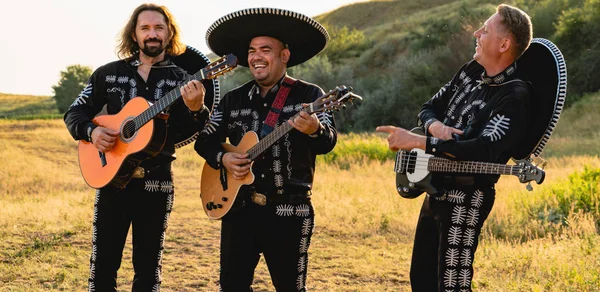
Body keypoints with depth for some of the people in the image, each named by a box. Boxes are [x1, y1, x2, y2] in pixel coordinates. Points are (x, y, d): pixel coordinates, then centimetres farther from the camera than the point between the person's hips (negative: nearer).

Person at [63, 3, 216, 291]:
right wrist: (91, 131, -12)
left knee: (148, 269, 8)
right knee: (102, 265, 4)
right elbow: (74, 113, 9)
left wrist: (196, 109, -26)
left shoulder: (183, 80, 1)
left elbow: (187, 135, -5)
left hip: (156, 182, 0)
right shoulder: (109, 73, 5)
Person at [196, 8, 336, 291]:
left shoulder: (309, 95, -3)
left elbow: (329, 141, -16)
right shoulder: (233, 99, 9)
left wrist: (314, 130, -39)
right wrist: (222, 158, -9)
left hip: (289, 211, -4)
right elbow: (204, 139, 12)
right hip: (238, 207, 4)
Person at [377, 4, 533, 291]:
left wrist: (417, 141, -30)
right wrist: (436, 127, -11)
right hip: (436, 189, 9)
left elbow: (484, 151, -30)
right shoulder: (471, 70, 6)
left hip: (467, 199, -9)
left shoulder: (515, 97, -19)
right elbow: (428, 109, 14)